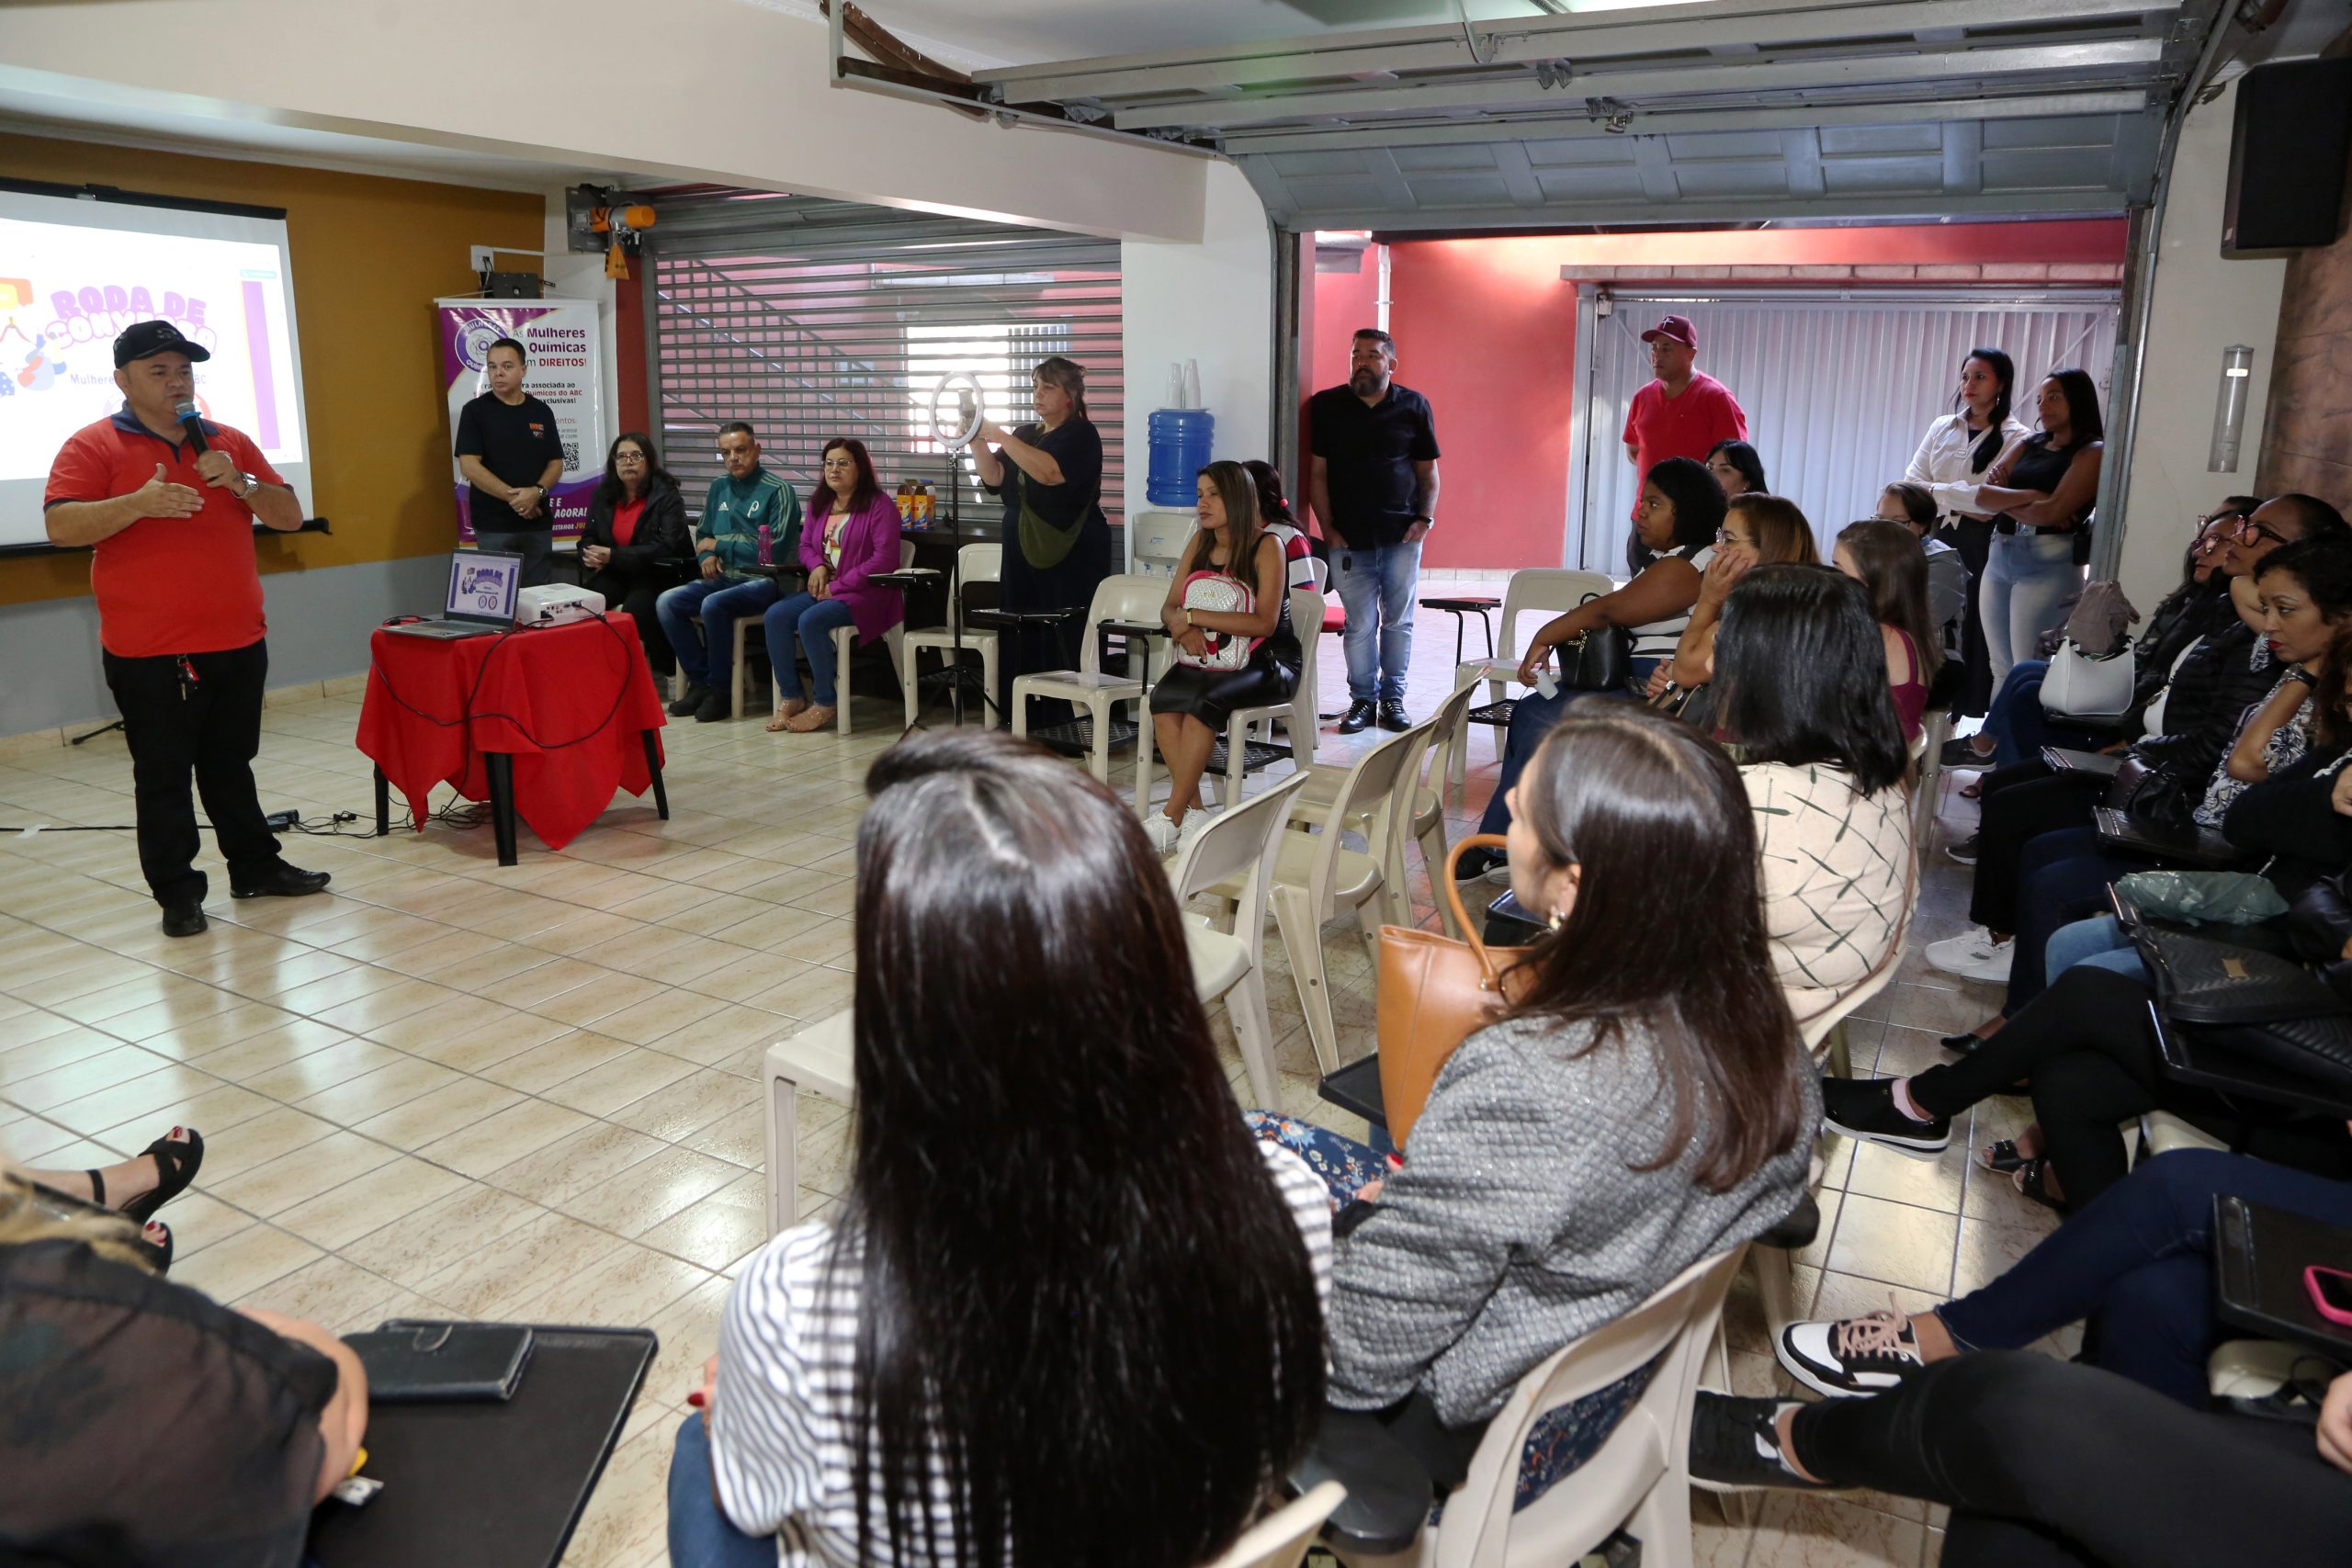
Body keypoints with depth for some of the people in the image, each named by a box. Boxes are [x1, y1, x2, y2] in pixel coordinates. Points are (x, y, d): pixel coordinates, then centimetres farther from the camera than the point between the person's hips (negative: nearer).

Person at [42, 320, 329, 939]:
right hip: (149, 654, -4)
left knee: (231, 766, 17)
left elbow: (289, 517, 8)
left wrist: (239, 482, -10)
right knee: (164, 777, 3)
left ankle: (256, 868, 27)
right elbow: (61, 528, -12)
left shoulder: (231, 443, 11)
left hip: (238, 641, 4)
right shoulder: (94, 446, -2)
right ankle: (177, 894, 12)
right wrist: (140, 503, -25)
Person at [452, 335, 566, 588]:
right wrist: (513, 497, -16)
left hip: (538, 524, 3)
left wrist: (537, 492, -13)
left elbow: (556, 463, 7)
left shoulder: (541, 412, 9)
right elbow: (469, 466, -9)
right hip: (493, 525, -3)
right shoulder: (475, 411, -1)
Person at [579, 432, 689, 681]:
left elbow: (668, 546, -20)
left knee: (634, 610, -33)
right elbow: (588, 536, 18)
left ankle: (661, 670, -11)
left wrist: (613, 555, -23)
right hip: (615, 573, 5)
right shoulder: (603, 495, 9)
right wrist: (590, 554, -10)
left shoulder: (666, 496, -10)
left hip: (656, 574, -5)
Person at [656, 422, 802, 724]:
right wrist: (707, 556, 0)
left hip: (763, 581, -7)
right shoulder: (718, 487, 14)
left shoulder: (777, 491, -7)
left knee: (713, 605, -33)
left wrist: (721, 545, -8)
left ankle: (718, 688, -15)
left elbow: (775, 550, -15)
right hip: (724, 577, 7)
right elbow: (703, 536, 25)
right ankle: (700, 680, -5)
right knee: (666, 602, -15)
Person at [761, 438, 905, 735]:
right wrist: (817, 566, -2)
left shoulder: (879, 506, -7)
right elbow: (805, 545, 23)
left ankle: (826, 704, -16)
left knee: (810, 621, -31)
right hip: (823, 589, 7)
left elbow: (884, 558, -15)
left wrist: (837, 586, -16)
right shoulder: (819, 503, 16)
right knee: (775, 615, -18)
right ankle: (790, 697, -8)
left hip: (866, 592, -7)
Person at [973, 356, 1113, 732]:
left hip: (1069, 552, -7)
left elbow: (1049, 471, -23)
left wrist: (1000, 436, -21)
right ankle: (1028, 719, 8)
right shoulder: (1027, 433, 17)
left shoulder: (1081, 434, -5)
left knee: (1067, 637, -9)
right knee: (1023, 634, 3)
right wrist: (977, 443, -7)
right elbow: (995, 479, 9)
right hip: (1023, 546, 7)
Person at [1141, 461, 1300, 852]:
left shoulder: (1266, 546, -8)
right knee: (1163, 698, -27)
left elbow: (1265, 623, -18)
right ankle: (1194, 813, -25)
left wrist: (1194, 616, -18)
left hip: (1264, 662, -5)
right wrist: (1184, 628, -14)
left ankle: (1170, 819, -27)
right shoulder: (1199, 543, 11)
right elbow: (1169, 609, 10)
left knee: (1202, 701, -33)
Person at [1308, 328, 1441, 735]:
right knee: (1360, 623, 1)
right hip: (1349, 539, -1)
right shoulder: (1326, 406, 3)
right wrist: (1327, 528, -4)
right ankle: (1362, 699, 12)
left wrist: (1425, 519, -3)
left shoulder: (1414, 406, 6)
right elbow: (1317, 473, 2)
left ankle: (1393, 697, 18)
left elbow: (1428, 471, 10)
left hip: (1402, 536, 1)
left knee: (1398, 621, 6)